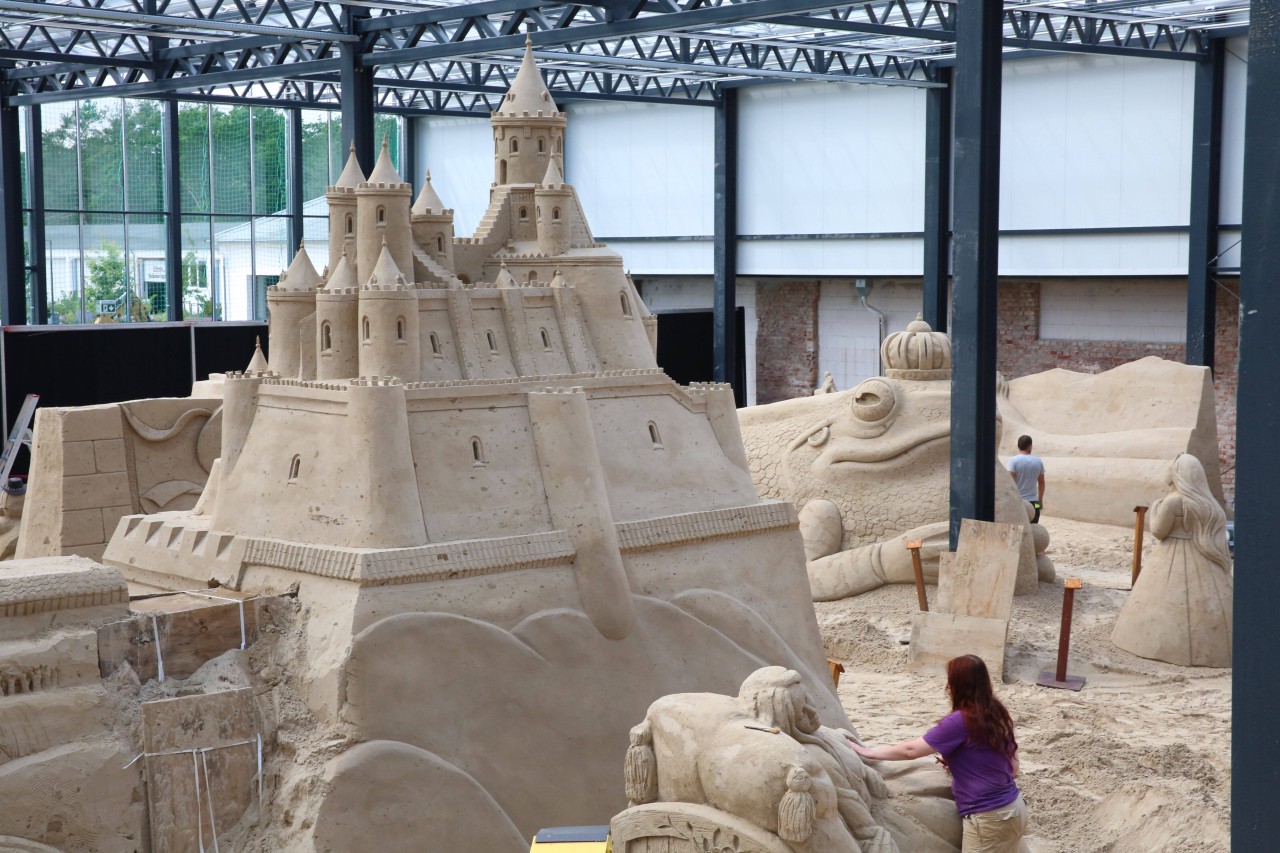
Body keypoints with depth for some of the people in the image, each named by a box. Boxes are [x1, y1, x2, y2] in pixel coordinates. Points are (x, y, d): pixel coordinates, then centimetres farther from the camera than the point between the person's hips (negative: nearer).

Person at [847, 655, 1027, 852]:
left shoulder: (960, 721, -18)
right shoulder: (999, 715, 5)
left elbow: (910, 750, -12)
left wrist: (868, 752, 0)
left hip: (988, 819, -8)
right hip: (1014, 808, 8)